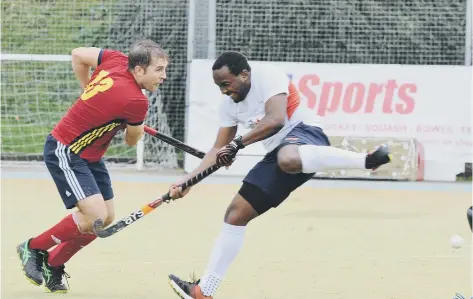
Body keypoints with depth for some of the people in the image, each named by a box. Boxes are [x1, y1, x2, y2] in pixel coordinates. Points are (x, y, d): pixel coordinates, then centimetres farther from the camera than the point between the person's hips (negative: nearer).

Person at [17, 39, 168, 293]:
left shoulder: (117, 60, -7)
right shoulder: (136, 101, -27)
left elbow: (78, 55, 10)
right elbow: (132, 141, -6)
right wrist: (138, 128, 17)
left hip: (90, 156, 10)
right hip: (65, 152, -10)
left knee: (107, 218, 9)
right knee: (94, 217, -19)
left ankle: (53, 265, 21)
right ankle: (33, 248, 3)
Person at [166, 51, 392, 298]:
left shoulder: (266, 76, -12)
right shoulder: (229, 104, 12)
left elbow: (275, 120, -26)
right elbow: (218, 151, 17)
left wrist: (238, 144, -24)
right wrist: (188, 181, 8)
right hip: (278, 153, 9)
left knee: (288, 159, -46)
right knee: (236, 213, 4)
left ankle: (367, 160, -45)